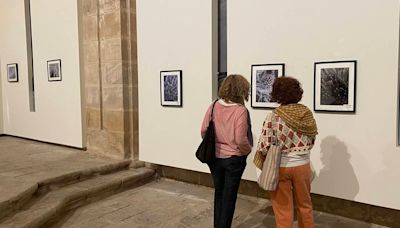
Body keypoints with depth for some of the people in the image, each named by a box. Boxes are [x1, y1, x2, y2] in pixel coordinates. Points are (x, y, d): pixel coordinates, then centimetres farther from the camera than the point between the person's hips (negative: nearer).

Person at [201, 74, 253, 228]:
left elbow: (203, 131, -2)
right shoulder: (240, 110, -19)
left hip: (214, 157, 5)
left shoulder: (213, 106, -5)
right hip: (233, 159, -4)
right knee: (229, 196, 13)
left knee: (219, 193, 22)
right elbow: (240, 140, -21)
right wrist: (248, 151, -1)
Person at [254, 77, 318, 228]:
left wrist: (264, 164, 1)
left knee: (283, 209, 11)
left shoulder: (274, 116, -17)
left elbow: (264, 145, -19)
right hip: (303, 165, 4)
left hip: (280, 167, -4)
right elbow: (312, 141, 6)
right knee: (305, 205, 23)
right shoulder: (307, 114, -4)